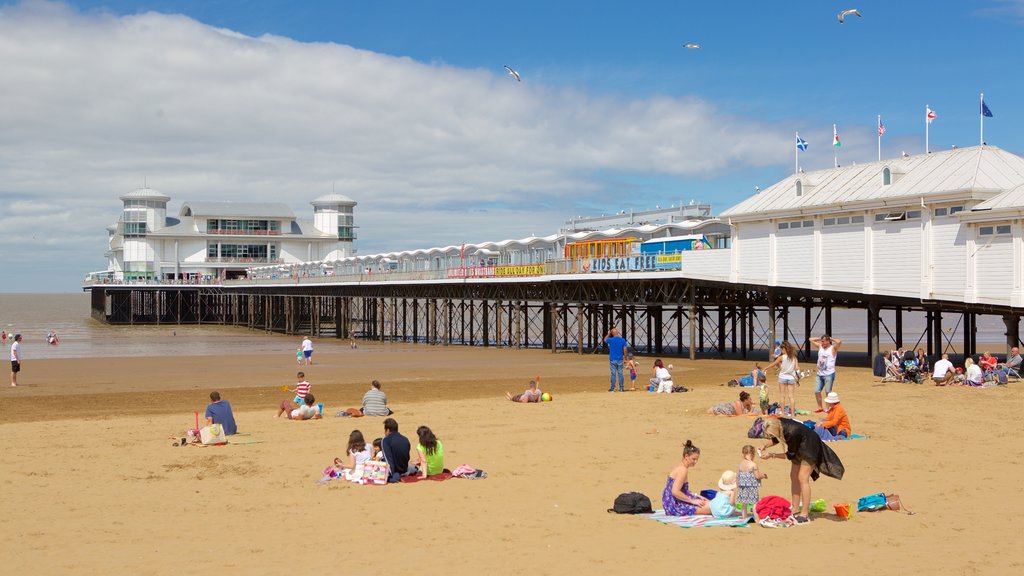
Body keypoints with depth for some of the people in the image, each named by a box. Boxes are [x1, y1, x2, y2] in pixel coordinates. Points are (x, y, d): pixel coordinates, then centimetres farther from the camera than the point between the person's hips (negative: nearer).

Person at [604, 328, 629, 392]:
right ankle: (621, 388, 9)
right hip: (620, 359, 2)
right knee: (620, 373, 7)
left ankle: (612, 388, 3)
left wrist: (608, 334, 23)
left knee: (613, 374, 0)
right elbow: (625, 349, -3)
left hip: (612, 359, -2)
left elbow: (605, 340, 14)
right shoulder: (623, 340, -2)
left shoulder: (611, 340, -8)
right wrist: (625, 357, 5)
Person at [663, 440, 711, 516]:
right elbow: (675, 492, -26)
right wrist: (692, 501, -18)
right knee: (710, 508, -17)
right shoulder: (683, 470, -16)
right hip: (674, 506, -10)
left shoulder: (680, 467, 14)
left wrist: (695, 496, 13)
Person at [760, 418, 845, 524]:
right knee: (793, 477, 7)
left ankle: (804, 515, -12)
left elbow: (790, 455, -25)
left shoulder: (792, 432, -39)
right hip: (798, 449, 8)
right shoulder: (778, 424, -17)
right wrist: (765, 446, -11)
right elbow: (775, 439, 6)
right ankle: (795, 509, 14)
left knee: (802, 478, -14)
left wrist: (771, 455, -24)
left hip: (810, 449, -8)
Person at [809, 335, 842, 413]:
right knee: (817, 391, 4)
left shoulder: (833, 348, -5)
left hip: (829, 374, -6)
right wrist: (820, 339, 13)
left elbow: (839, 342, -24)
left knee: (828, 392, -5)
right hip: (820, 374, 6)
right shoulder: (820, 347, 12)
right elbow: (811, 339, 20)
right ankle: (820, 407, 17)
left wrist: (831, 339, -8)